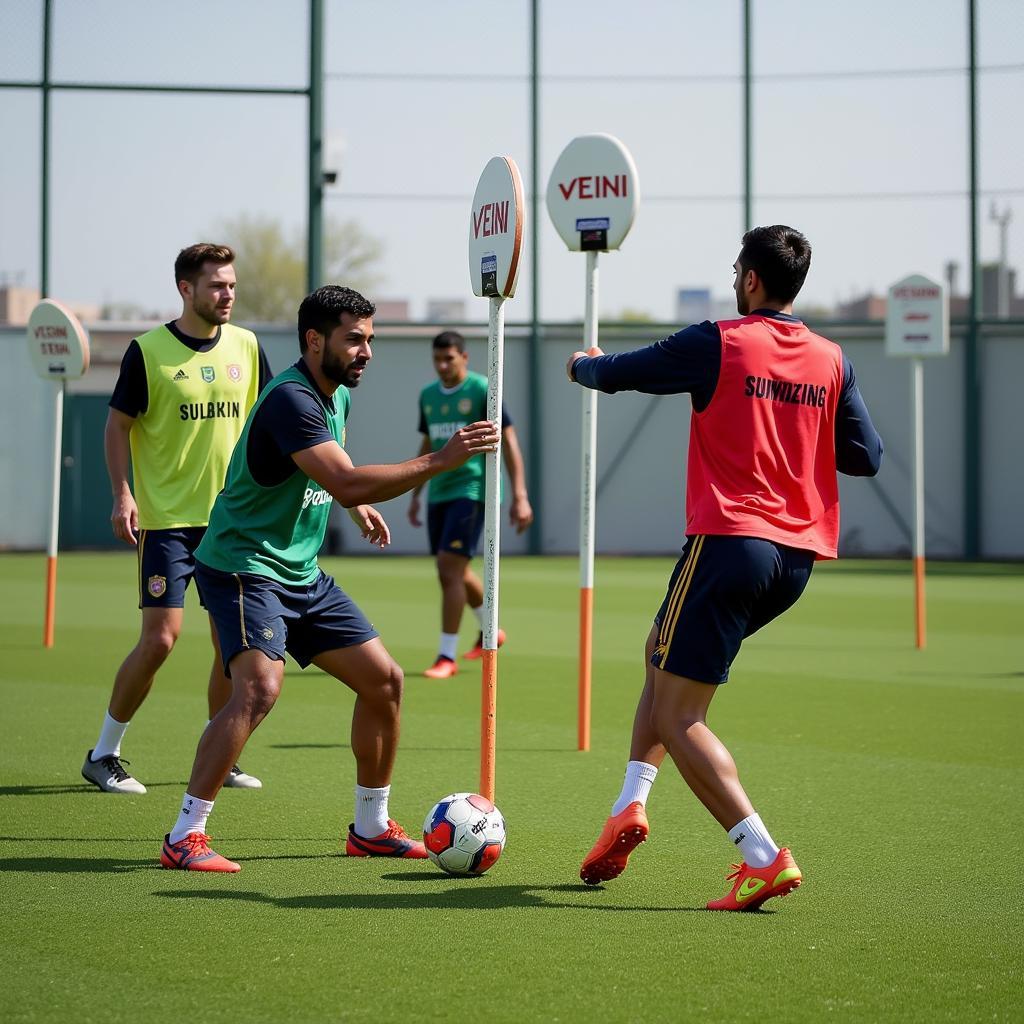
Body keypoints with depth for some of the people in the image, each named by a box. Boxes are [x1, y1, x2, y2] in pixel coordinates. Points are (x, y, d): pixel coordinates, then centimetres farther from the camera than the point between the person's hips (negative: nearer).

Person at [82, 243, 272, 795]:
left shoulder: (245, 346, 6)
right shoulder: (148, 351, -6)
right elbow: (118, 425, -1)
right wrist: (122, 494, -12)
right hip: (167, 519, -5)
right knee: (160, 638, -10)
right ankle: (103, 754, 4)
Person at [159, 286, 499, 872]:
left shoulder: (338, 395, 8)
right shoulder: (291, 399, -23)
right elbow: (346, 483, -35)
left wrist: (360, 504, 17)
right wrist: (440, 461, -35)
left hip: (303, 574, 10)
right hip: (244, 567, -10)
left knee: (384, 680, 7)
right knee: (261, 686, -28)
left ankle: (371, 827, 22)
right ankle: (185, 838, -22)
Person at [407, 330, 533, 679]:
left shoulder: (482, 391, -8)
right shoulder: (428, 395, 11)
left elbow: (509, 442, -8)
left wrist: (520, 497, -14)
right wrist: (415, 495, 22)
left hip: (472, 489, -7)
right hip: (439, 493, 7)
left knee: (450, 568, -15)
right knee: (453, 572, 14)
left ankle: (447, 656, -11)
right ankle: (490, 631, 38)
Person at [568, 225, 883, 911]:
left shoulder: (718, 344, -7)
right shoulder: (832, 361, 7)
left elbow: (613, 374, 3)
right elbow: (866, 457, 11)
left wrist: (582, 364, 27)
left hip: (730, 541, -7)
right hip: (798, 555, 7)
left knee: (676, 717, -3)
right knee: (663, 652, 27)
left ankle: (765, 859, -15)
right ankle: (630, 806, 18)